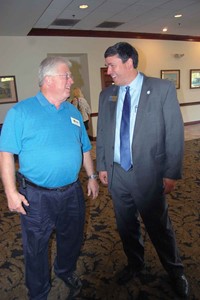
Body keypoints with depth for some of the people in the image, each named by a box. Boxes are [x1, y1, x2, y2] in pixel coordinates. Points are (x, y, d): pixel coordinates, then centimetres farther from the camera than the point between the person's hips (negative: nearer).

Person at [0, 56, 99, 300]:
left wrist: (92, 176, 13)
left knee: (72, 240, 22)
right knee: (36, 249, 14)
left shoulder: (73, 112, 7)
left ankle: (66, 272, 53)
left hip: (72, 192, 5)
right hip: (37, 196, -4)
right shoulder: (21, 112, -9)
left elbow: (84, 148, 14)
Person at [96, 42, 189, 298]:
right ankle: (134, 264, 47)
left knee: (159, 228, 12)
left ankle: (175, 272, 40)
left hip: (148, 173, -4)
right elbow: (101, 134, 10)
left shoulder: (162, 89, -8)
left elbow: (174, 133, -8)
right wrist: (102, 166, 8)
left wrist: (171, 173, -10)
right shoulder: (106, 95, 4)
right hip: (116, 174, 4)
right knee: (125, 226, 20)